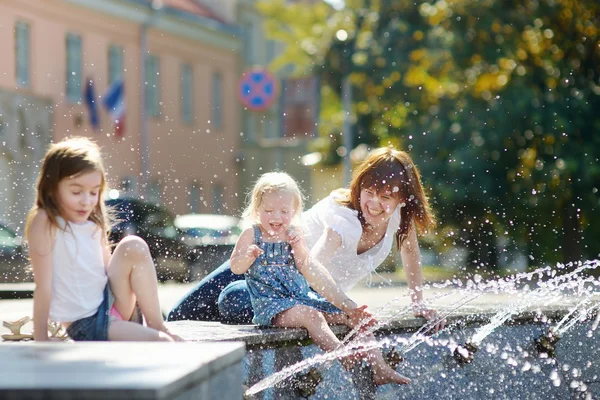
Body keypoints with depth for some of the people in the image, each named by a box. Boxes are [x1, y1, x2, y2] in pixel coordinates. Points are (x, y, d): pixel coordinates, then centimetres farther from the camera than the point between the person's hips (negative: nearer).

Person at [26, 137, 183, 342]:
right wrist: (40, 341, -14)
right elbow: (43, 286, -16)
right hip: (84, 325, -8)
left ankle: (156, 325, -4)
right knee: (163, 344, -24)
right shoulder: (45, 223, -15)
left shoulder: (94, 224, 6)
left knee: (133, 246, -10)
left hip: (109, 306, 8)